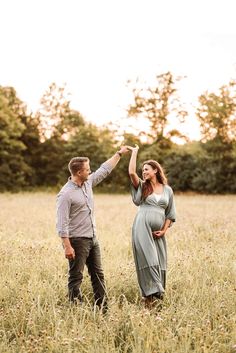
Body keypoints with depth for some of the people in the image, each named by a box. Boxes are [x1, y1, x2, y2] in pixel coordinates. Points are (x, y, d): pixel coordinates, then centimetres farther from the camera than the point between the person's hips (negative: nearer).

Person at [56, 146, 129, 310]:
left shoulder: (88, 183, 6)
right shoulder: (66, 194, -18)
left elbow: (104, 170, 19)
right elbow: (62, 224, -20)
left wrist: (119, 153, 22)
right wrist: (67, 247, -24)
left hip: (93, 239, 9)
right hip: (77, 241, -8)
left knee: (98, 275, 12)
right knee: (76, 277, -1)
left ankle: (103, 307, 19)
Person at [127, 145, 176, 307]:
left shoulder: (167, 190, 12)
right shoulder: (142, 186, 8)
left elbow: (170, 214, 14)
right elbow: (132, 173, -11)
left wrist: (164, 230, 1)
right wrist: (134, 152, -3)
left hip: (158, 231, 3)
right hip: (142, 227, -3)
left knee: (159, 261, 2)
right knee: (148, 259, -11)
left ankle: (152, 294, 10)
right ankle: (151, 294, -11)